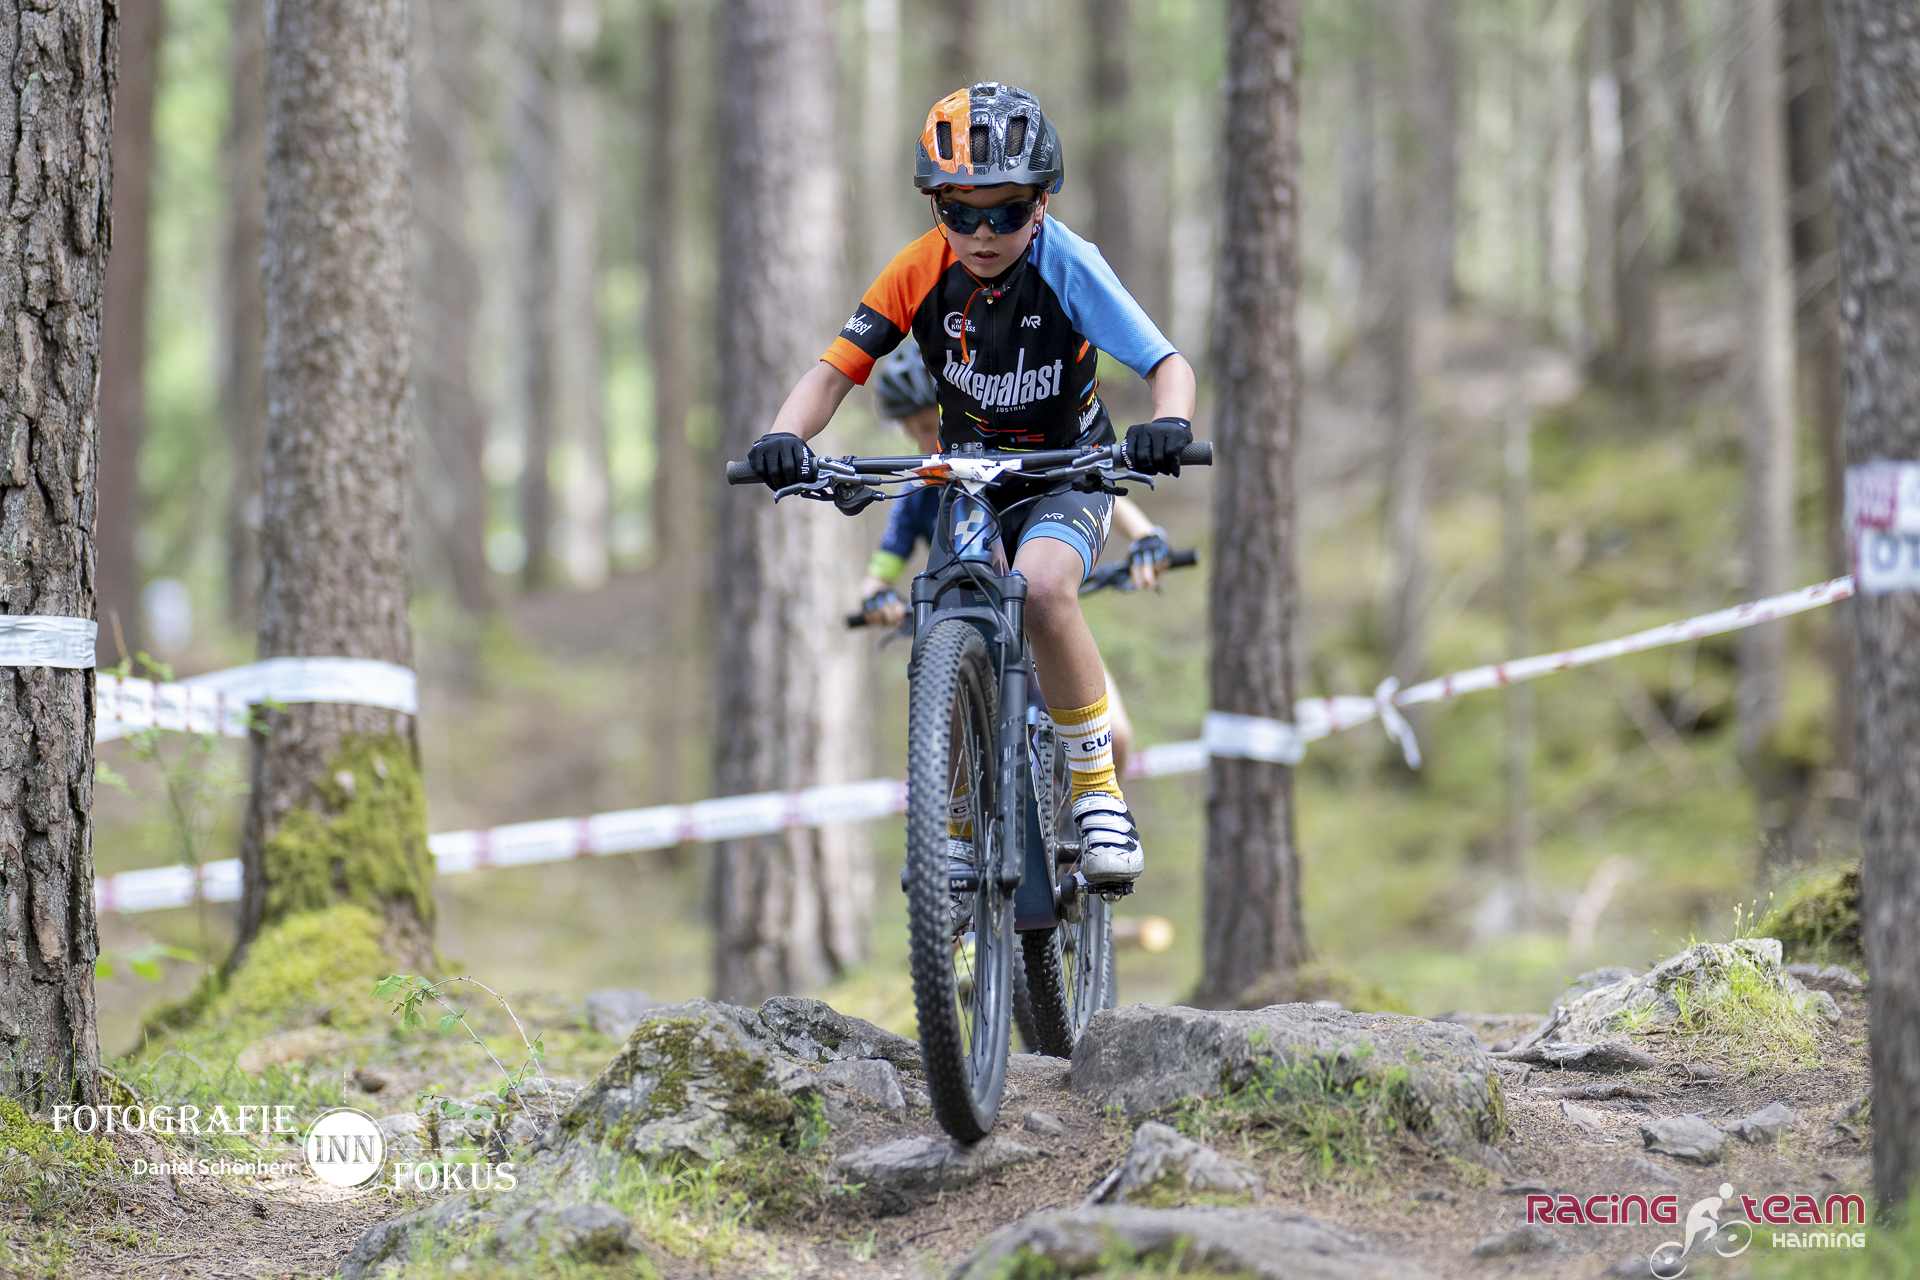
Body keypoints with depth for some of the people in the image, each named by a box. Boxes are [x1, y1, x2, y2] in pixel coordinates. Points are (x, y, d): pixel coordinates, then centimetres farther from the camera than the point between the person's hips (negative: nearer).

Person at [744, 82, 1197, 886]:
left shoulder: (1067, 265, -23)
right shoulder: (921, 273, -16)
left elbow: (1167, 364, -26)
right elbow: (835, 369, -17)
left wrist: (1169, 425, -49)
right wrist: (786, 436, -38)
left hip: (1066, 472, -4)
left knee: (1042, 588, -33)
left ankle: (1098, 791, -19)